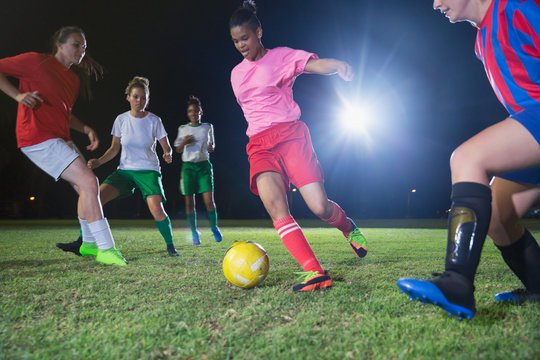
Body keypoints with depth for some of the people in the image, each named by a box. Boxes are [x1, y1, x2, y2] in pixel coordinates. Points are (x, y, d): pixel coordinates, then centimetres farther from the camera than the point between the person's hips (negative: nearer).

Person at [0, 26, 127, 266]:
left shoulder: (75, 78, 17)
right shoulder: (36, 61, -5)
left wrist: (86, 129, 9)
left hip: (60, 139, 9)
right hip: (39, 138, -9)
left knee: (86, 186, 12)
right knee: (88, 182, -19)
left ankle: (89, 242, 28)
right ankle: (105, 248, -16)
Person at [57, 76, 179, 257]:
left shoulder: (154, 120, -4)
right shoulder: (121, 120, 3)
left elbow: (166, 147, 2)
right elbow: (114, 148, 11)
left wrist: (167, 154, -22)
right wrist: (98, 161, -5)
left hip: (148, 171, -3)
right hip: (125, 170, 3)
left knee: (157, 210, -24)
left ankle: (170, 246, 0)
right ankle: (82, 242, -4)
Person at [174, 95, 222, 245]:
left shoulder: (208, 127, 8)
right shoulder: (183, 129, 7)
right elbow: (178, 150, 11)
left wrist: (211, 147, -5)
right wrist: (184, 142, -10)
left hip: (204, 165, 0)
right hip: (188, 166, 1)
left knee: (209, 200, -11)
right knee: (189, 202, 0)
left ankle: (214, 227, 11)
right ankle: (194, 232, 15)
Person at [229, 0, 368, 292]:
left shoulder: (281, 57, 4)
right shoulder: (236, 74, 19)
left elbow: (317, 65, -13)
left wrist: (338, 65, -34)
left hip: (290, 134, -3)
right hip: (259, 145, 4)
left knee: (320, 207, -13)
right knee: (274, 204, -25)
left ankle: (349, 228, 24)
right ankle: (314, 271, -28)